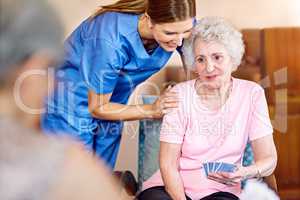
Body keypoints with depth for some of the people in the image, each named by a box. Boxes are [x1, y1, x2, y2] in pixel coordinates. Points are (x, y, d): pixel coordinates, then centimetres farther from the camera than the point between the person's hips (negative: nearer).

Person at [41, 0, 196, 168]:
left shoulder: (182, 24, -22)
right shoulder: (112, 39, -36)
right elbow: (97, 108, -22)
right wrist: (152, 111, -27)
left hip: (108, 109, 5)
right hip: (71, 108, -5)